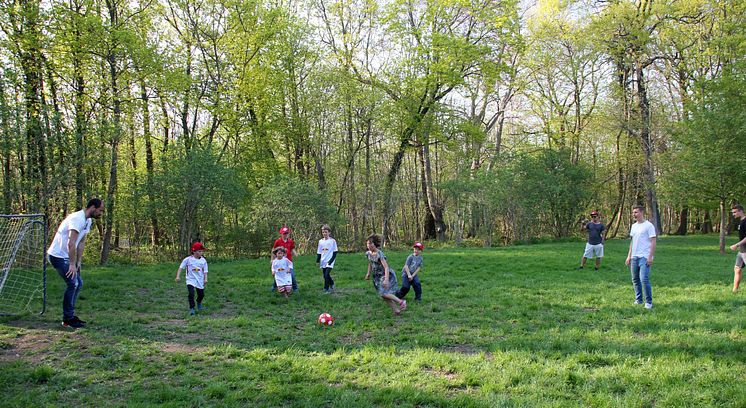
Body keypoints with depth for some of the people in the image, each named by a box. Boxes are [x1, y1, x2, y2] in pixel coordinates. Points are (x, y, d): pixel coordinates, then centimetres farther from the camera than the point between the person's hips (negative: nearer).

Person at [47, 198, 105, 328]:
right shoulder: (78, 219, -23)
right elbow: (71, 244, -27)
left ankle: (70, 315, 20)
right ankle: (67, 320, -5)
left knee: (79, 283, 11)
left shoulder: (88, 221, 9)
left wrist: (79, 262, 5)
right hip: (58, 255, -10)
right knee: (72, 284, -14)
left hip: (67, 256, 10)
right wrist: (72, 264, -24)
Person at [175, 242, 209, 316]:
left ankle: (199, 303, 47)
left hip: (200, 280, 3)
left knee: (201, 294, 13)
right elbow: (181, 267, -4)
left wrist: (205, 279, -10)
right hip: (190, 280, -3)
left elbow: (205, 271, 2)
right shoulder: (188, 259, -9)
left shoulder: (203, 260, -2)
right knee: (191, 293, -21)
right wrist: (178, 276, -12)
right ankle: (192, 308, -6)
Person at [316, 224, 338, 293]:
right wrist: (317, 261, 6)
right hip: (323, 262, 5)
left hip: (329, 262, -5)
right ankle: (332, 284, 31)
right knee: (325, 275, 8)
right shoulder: (320, 241, 7)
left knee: (326, 275, -14)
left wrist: (331, 261, -12)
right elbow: (319, 252, 13)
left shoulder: (332, 241, -5)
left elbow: (335, 252, -4)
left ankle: (326, 289, -2)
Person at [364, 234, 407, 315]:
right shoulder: (368, 253, -1)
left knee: (384, 293, -20)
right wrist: (368, 273, 22)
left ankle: (401, 302, -4)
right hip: (377, 276, 8)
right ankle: (396, 310, 15)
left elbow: (386, 267, -29)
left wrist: (386, 279, -37)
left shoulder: (379, 254, -24)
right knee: (383, 295, 4)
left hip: (386, 275, -8)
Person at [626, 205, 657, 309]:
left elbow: (653, 242, -10)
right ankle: (638, 300, 22)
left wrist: (650, 257, -16)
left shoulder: (648, 225, -8)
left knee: (644, 279, -13)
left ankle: (649, 302, -3)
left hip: (644, 257, -7)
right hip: (634, 257, 7)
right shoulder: (633, 226, 15)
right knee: (635, 279, 11)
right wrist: (629, 256, 17)